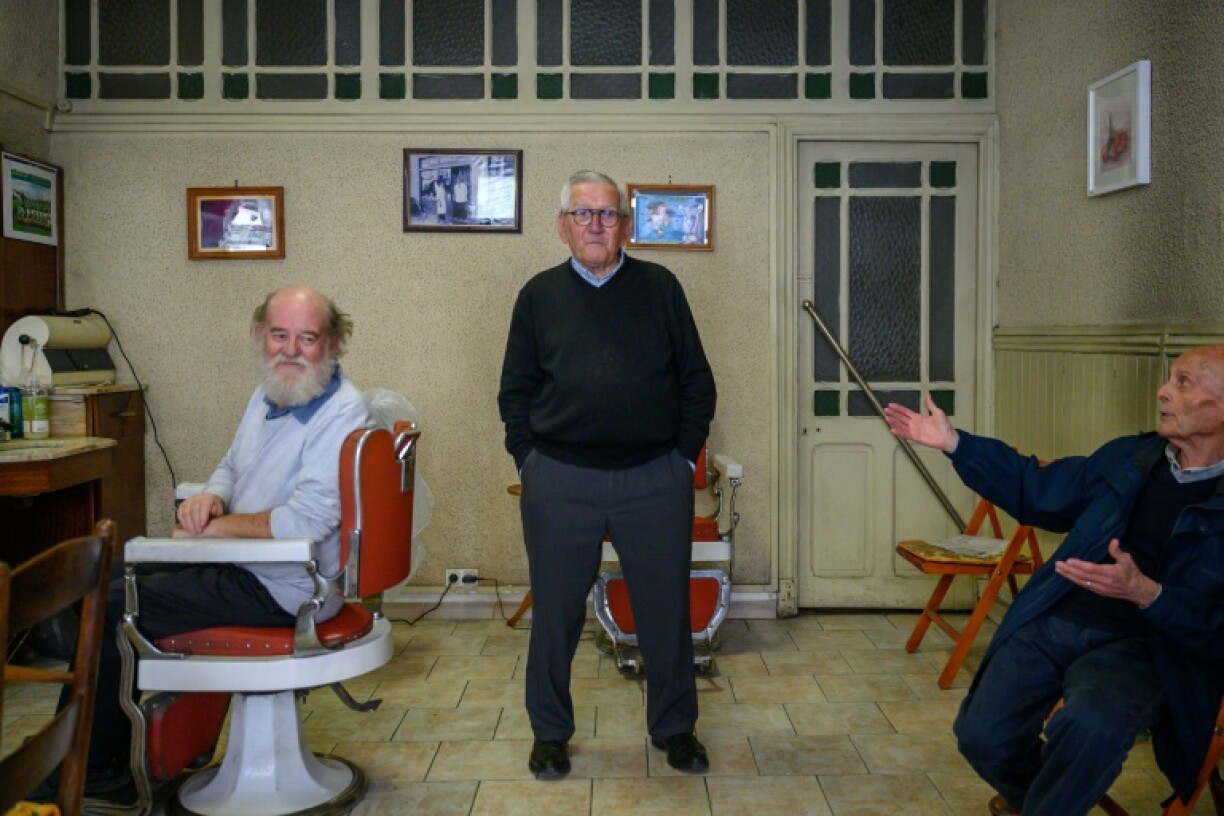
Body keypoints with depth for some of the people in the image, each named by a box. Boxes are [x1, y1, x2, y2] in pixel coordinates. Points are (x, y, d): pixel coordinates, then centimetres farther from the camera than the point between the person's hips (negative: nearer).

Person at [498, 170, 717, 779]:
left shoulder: (660, 288, 6)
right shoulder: (539, 295, 8)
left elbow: (697, 381, 8)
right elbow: (515, 389, 10)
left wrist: (685, 454, 1)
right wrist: (528, 460, 1)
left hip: (655, 479, 0)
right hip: (559, 481, 0)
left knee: (666, 610, 9)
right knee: (555, 612, 9)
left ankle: (675, 728, 28)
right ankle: (549, 733, 27)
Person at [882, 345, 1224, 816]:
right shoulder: (1128, 457, 11)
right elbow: (1037, 491, 21)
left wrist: (1145, 592, -26)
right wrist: (953, 443, 15)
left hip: (1135, 646, -4)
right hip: (1050, 623, 5)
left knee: (1090, 727, -35)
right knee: (981, 737, -9)